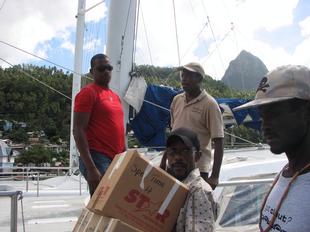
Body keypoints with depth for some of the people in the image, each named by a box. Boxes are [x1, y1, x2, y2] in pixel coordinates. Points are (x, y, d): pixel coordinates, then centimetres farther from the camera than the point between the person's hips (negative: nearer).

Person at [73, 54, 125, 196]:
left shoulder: (115, 96, 18)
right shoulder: (88, 93, -6)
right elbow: (78, 131, -14)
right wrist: (91, 168, -20)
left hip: (116, 159, 8)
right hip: (97, 158, -8)